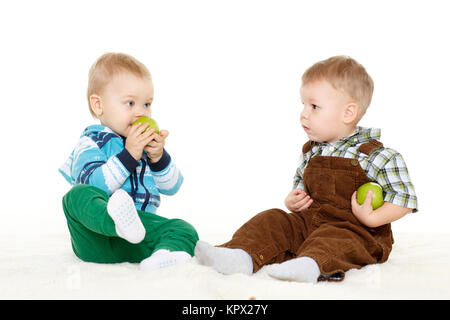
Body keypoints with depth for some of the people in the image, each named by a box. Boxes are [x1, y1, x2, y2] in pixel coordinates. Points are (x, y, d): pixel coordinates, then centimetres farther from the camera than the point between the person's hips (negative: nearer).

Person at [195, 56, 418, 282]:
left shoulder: (375, 156, -9)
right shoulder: (311, 152, 12)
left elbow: (405, 198, -10)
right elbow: (300, 186, 27)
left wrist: (370, 218, -21)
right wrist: (292, 201, 4)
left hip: (356, 231, -6)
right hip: (308, 221, 7)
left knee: (331, 239, -37)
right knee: (271, 220, -10)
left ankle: (309, 265, -64)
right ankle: (241, 256, -32)